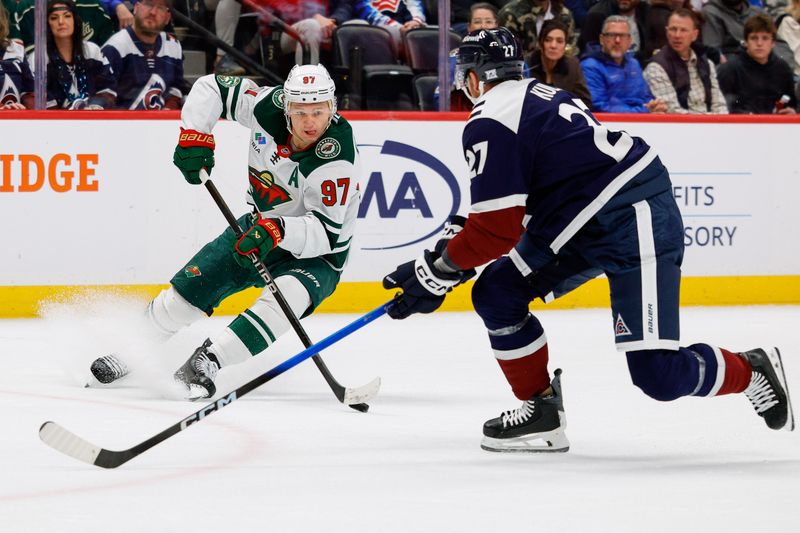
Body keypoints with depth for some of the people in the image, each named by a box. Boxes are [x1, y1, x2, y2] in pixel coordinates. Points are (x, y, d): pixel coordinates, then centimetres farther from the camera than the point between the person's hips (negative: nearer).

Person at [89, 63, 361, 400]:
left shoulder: (337, 156, -31)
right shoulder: (269, 106, -19)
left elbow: (326, 231, -34)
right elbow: (212, 87, -5)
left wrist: (278, 231, -50)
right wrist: (195, 135, -21)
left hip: (315, 255, -5)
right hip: (260, 225, 5)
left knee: (289, 296, -35)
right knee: (189, 288, 2)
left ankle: (206, 362, -35)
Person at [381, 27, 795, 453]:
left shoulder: (490, 123, -14)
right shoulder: (536, 95, 15)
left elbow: (497, 230, -17)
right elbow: (508, 209, 23)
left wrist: (435, 272, -6)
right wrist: (456, 239, 19)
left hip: (637, 224, -11)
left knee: (659, 375, -13)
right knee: (496, 293, 5)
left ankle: (753, 372, 10)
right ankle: (541, 413, 13)